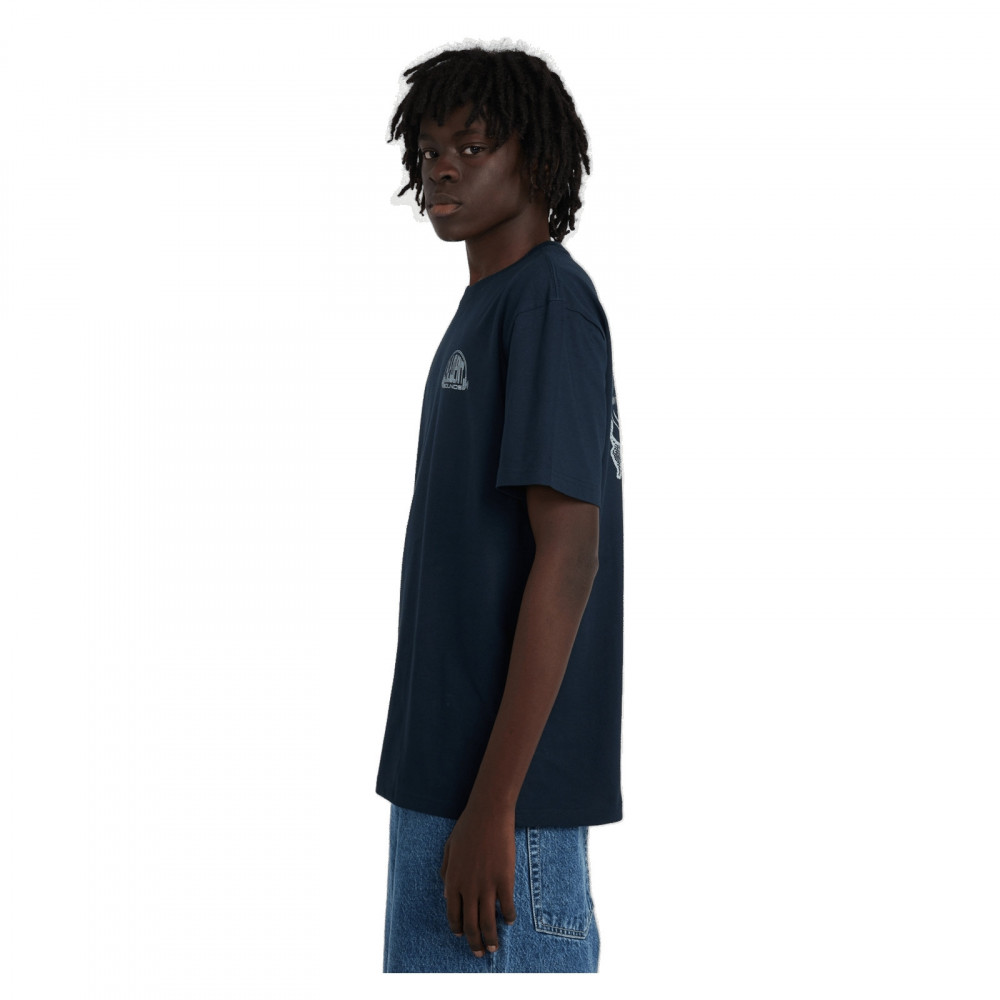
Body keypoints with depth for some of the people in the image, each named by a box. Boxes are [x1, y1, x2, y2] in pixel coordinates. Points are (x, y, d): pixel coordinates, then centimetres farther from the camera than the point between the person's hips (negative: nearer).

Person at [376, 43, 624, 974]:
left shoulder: (548, 301, -13)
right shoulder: (481, 312, 17)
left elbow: (569, 556, -20)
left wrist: (493, 803, -22)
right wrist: (444, 792, 20)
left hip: (502, 774, -9)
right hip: (439, 760, 9)